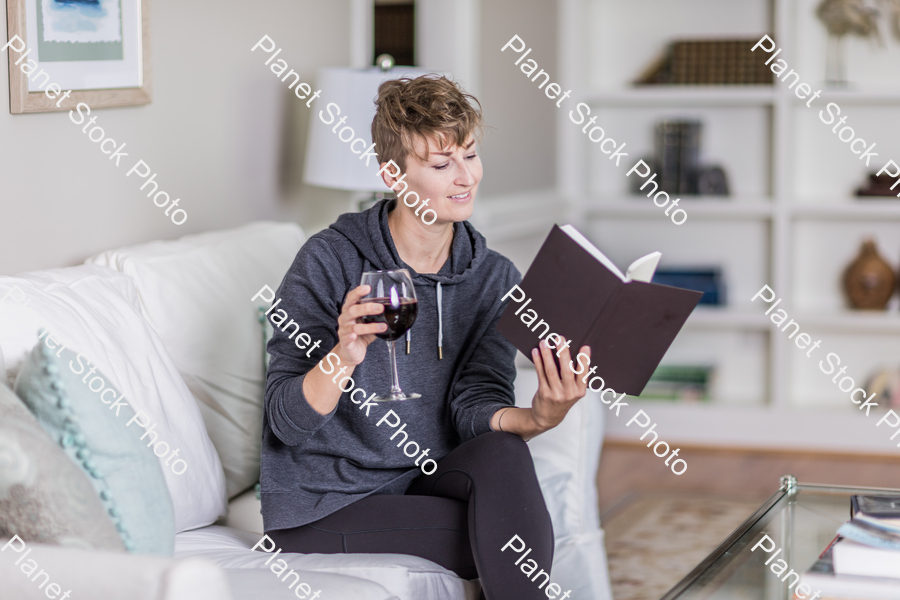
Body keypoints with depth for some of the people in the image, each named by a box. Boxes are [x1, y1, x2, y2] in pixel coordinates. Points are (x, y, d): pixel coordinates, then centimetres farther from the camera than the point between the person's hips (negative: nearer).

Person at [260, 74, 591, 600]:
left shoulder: (495, 280, 2)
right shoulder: (329, 261, -12)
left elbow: (474, 407, -9)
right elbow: (287, 422, -15)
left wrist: (537, 418, -31)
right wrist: (344, 355, -35)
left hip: (425, 481, 5)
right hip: (320, 509, -4)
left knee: (502, 451, -28)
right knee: (512, 537, -25)